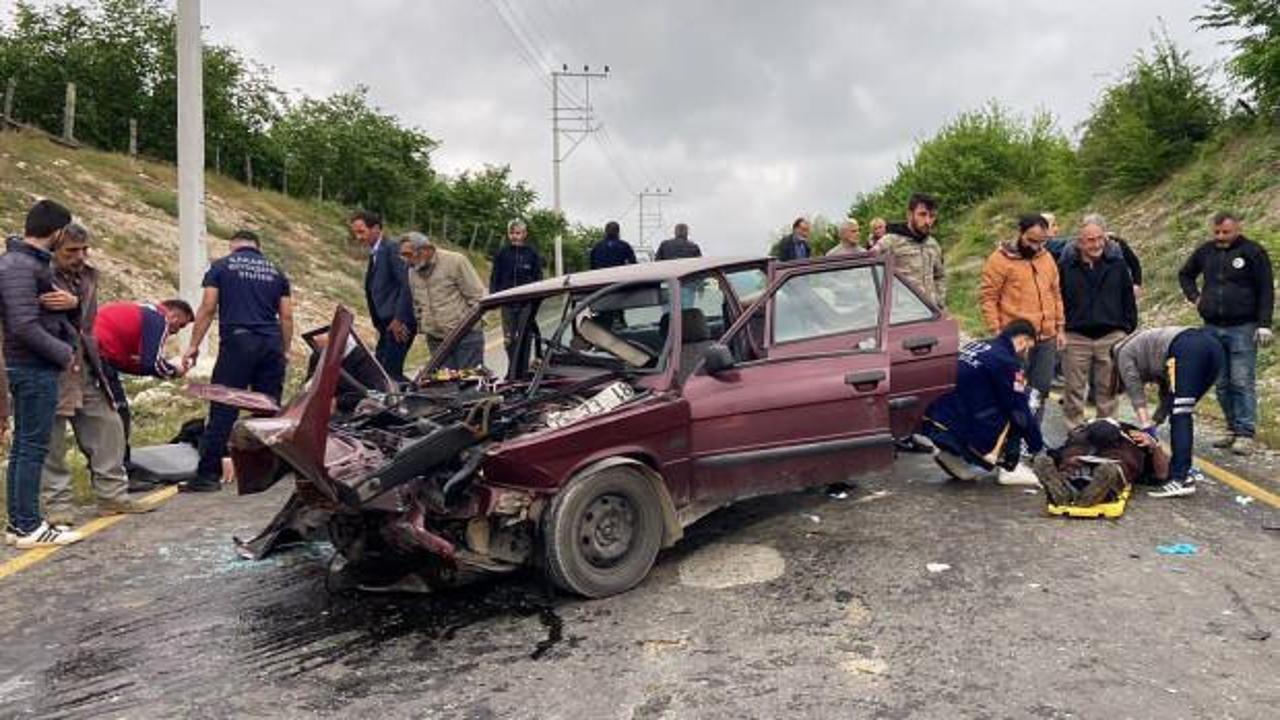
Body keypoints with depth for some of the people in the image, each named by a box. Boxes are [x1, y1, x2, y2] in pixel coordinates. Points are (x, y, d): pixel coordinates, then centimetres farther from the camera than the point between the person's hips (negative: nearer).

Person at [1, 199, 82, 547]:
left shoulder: (31, 262, 12)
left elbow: (46, 313, 17)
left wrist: (70, 337, 2)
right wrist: (63, 353, -13)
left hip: (32, 366, 10)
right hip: (34, 369, -10)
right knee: (32, 448, -4)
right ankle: (28, 527, 3)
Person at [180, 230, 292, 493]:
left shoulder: (221, 267, 8)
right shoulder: (275, 271, 17)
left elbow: (208, 308, 0)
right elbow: (286, 316, 12)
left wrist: (194, 345, 4)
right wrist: (285, 351, 19)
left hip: (237, 341, -3)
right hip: (272, 344, 3)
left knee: (223, 410, -3)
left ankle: (208, 475, -3)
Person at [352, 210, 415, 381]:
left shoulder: (392, 249, -7)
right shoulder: (374, 255, 20)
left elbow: (406, 285, -16)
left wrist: (398, 319, -19)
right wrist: (379, 325, 10)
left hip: (399, 324, -9)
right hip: (386, 325, 9)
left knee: (390, 371, -13)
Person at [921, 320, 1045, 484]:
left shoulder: (975, 346, 14)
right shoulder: (1005, 361, -10)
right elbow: (1020, 409, -5)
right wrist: (1037, 445, 10)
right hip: (960, 431, -8)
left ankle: (953, 456, 19)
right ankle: (1009, 469, 7)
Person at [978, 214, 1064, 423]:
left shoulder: (1047, 258, 12)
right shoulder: (1000, 259, -8)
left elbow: (1056, 294, 18)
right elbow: (987, 297, -10)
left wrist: (1059, 329, 14)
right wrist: (996, 332, -15)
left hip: (1047, 338, 6)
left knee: (1040, 392, 11)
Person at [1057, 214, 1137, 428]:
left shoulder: (1117, 262, 2)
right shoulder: (1066, 264, -3)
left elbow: (1128, 300, 7)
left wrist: (1128, 330, 5)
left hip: (1111, 336, 1)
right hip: (1076, 337, -1)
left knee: (1108, 389, 9)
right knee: (1074, 389, 4)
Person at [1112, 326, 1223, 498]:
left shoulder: (1123, 354, 18)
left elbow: (1137, 396, 9)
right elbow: (1167, 396, 30)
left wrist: (1148, 432, 6)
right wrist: (1154, 422, 26)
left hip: (1188, 349, -8)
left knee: (1180, 415, -9)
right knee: (1180, 413, 15)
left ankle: (1181, 479, -17)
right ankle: (1182, 471, 12)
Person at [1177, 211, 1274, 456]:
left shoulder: (1253, 252, -3)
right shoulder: (1205, 252, 11)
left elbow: (1266, 291, -4)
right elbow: (1185, 274, 29)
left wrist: (1264, 324, -11)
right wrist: (1194, 296, 12)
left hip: (1242, 329, -5)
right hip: (1212, 328, 5)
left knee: (1242, 383, -7)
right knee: (1222, 384, 8)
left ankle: (1245, 434, -3)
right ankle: (1233, 429, 18)